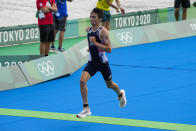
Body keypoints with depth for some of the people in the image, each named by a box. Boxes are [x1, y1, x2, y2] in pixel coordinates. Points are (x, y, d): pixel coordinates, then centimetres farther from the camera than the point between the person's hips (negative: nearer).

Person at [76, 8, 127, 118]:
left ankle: (120, 94, 52)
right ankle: (86, 109, -11)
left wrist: (96, 43, -28)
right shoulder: (89, 29, 1)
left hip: (102, 63, -4)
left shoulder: (103, 31, -19)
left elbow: (109, 49, -22)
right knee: (82, 81, -18)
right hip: (92, 62, 5)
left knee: (110, 85, 15)